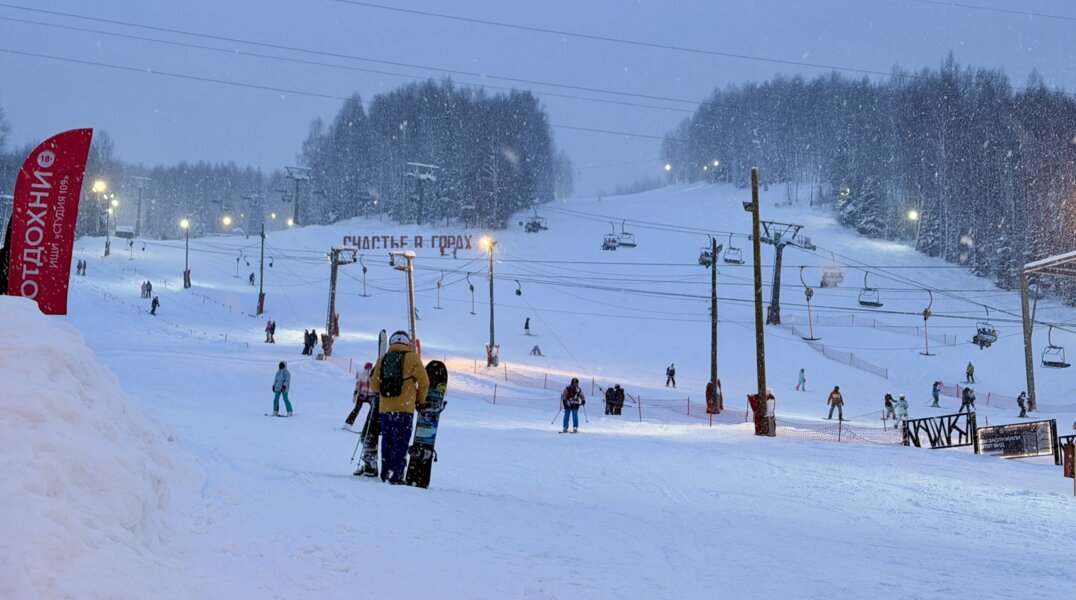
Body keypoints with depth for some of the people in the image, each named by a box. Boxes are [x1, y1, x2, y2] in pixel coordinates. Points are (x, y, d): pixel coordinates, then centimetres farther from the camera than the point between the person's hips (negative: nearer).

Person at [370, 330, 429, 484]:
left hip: (385, 408, 4)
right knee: (401, 443, -2)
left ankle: (385, 474, 17)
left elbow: (374, 386, 8)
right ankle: (395, 476, -8)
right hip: (404, 408, -4)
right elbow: (424, 382, -2)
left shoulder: (382, 359, 9)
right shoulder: (412, 358, -1)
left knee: (387, 442, 14)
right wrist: (421, 401, 13)